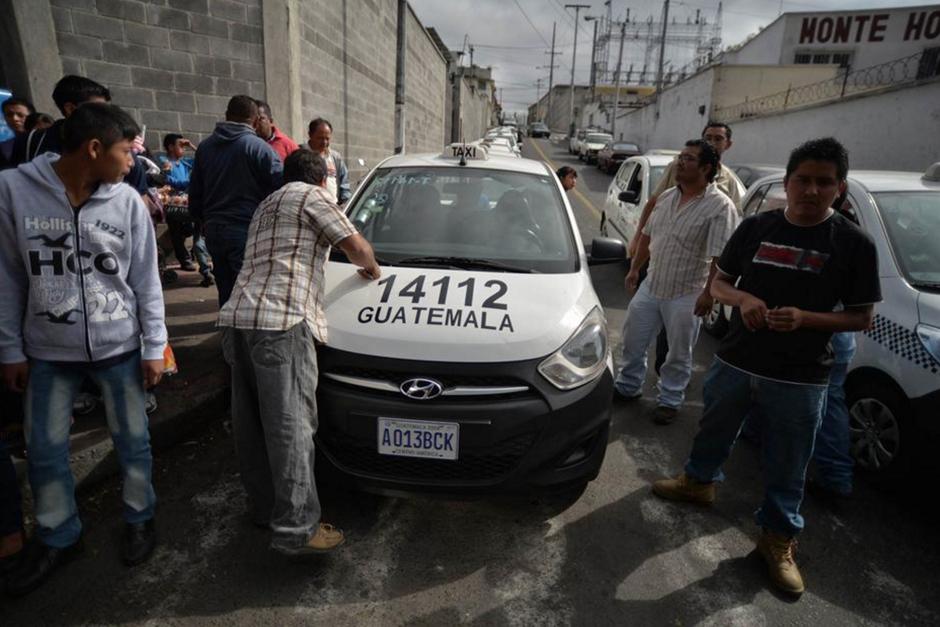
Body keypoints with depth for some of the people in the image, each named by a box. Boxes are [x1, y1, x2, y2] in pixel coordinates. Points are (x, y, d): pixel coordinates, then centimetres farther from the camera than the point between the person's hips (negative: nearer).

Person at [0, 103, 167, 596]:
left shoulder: (128, 201, -7)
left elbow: (146, 281, -2)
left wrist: (154, 348, -3)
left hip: (119, 347, 0)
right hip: (48, 351, 1)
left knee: (132, 441, 11)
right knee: (44, 450, 13)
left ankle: (139, 519, 33)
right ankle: (58, 536, 35)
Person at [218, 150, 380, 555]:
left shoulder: (267, 204, 30)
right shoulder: (314, 196, 6)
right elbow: (357, 248, 1)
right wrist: (372, 268, 23)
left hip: (237, 317, 9)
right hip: (281, 323, -9)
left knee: (251, 423, 13)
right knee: (291, 426, -7)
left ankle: (264, 507, 26)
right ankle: (296, 529, -2)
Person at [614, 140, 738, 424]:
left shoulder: (720, 206, -16)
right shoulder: (666, 196, 6)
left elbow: (721, 256, -19)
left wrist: (708, 293, -21)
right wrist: (635, 268, 15)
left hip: (686, 295, -6)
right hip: (651, 286, 6)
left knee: (679, 354, 10)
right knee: (633, 339, 14)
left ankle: (669, 400, 28)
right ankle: (628, 386, 35)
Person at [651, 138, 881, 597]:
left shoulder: (853, 244, -6)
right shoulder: (756, 227, 0)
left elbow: (862, 318, -4)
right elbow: (719, 283, 6)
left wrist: (804, 318, -21)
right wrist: (742, 298, -16)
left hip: (799, 378, -2)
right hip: (734, 363, 3)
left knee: (786, 467, 11)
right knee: (714, 431, 22)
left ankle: (778, 539, 31)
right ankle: (698, 481, 48)